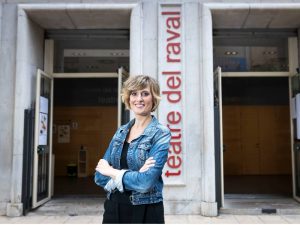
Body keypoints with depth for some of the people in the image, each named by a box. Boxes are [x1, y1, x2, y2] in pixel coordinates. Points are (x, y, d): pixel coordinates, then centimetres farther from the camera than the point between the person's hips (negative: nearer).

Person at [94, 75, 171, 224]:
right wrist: (134, 175, -17)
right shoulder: (121, 132, 5)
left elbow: (146, 182, -22)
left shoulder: (161, 134, -11)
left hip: (145, 212, -4)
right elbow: (100, 176, -1)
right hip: (113, 208, 5)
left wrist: (112, 172, -9)